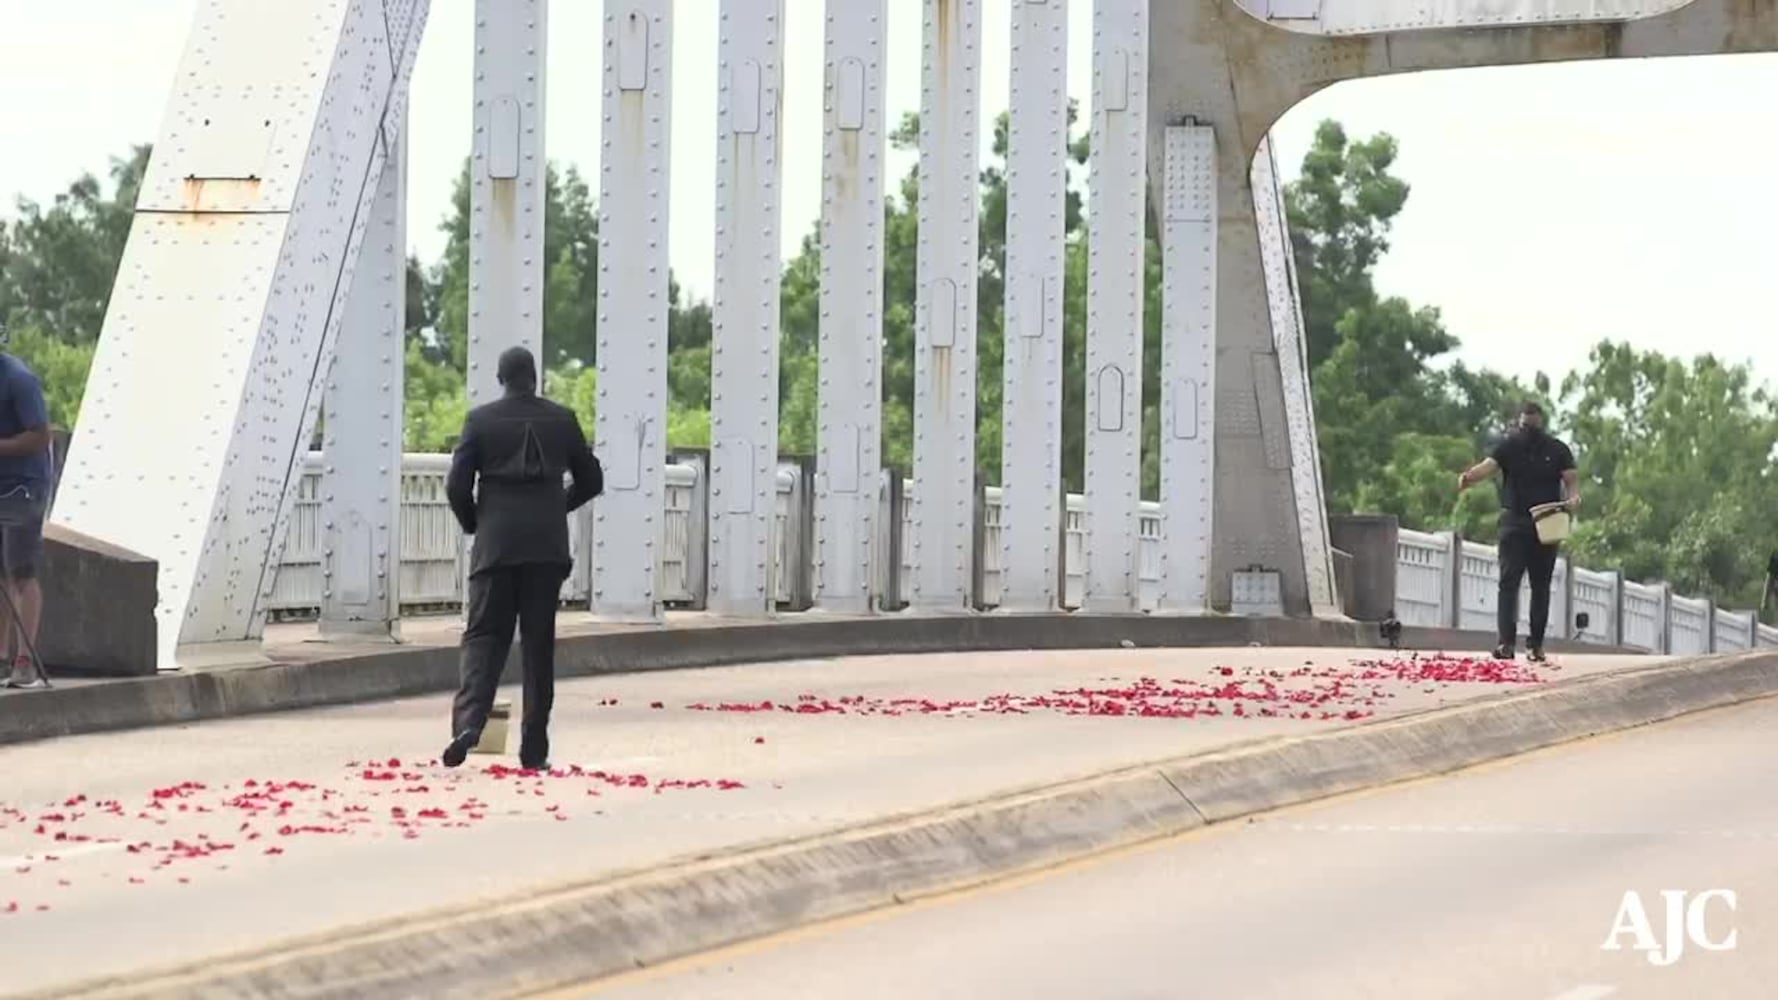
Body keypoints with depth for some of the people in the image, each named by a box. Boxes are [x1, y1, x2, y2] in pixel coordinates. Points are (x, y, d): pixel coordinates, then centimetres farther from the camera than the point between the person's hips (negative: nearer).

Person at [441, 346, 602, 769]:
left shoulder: (480, 420, -2)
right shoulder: (562, 420, 3)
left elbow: (457, 485, -6)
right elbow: (590, 481, 9)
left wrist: (473, 524, 12)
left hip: (495, 545, -1)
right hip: (547, 547, 1)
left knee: (484, 635, 3)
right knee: (539, 645, 6)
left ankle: (469, 719, -21)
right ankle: (534, 749, 6)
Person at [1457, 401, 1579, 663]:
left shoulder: (1557, 450, 6)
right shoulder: (1508, 447, 1)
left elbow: (1570, 480, 2)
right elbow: (1488, 466, -14)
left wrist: (1574, 497, -22)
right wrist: (1469, 477, -37)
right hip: (1514, 523, -2)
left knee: (1541, 585, 7)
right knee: (1508, 582, -11)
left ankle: (1536, 643, 13)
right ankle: (1506, 641, -18)